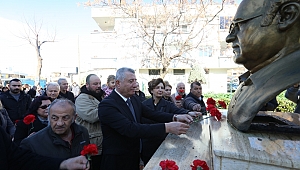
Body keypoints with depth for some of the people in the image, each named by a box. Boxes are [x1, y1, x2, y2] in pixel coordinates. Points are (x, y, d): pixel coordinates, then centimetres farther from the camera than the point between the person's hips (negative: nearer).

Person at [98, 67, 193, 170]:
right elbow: (131, 129, -33)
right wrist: (167, 127, -37)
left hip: (135, 156, 7)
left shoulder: (133, 99, 2)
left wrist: (175, 117, -19)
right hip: (118, 161, -7)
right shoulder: (107, 105, -24)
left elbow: (151, 113, -1)